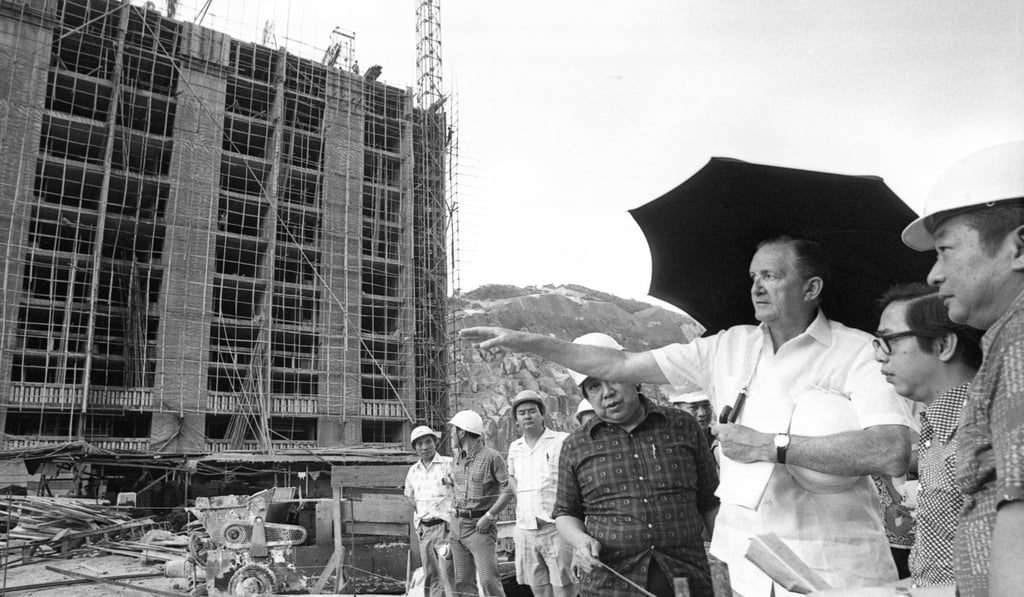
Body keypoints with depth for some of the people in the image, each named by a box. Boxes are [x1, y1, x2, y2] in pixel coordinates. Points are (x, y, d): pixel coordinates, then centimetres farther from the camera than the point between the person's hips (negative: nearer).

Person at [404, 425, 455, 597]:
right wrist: (419, 512, 9)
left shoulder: (449, 464, -8)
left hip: (445, 526, -6)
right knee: (430, 577, 13)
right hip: (424, 529, 6)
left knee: (448, 575, -11)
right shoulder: (413, 470, 9)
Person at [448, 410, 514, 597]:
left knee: (489, 580, -12)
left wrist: (489, 516, -18)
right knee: (462, 581, 9)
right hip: (457, 525, 7)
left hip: (480, 525, -7)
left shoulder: (491, 457, -12)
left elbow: (508, 490, -14)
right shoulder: (456, 458, 9)